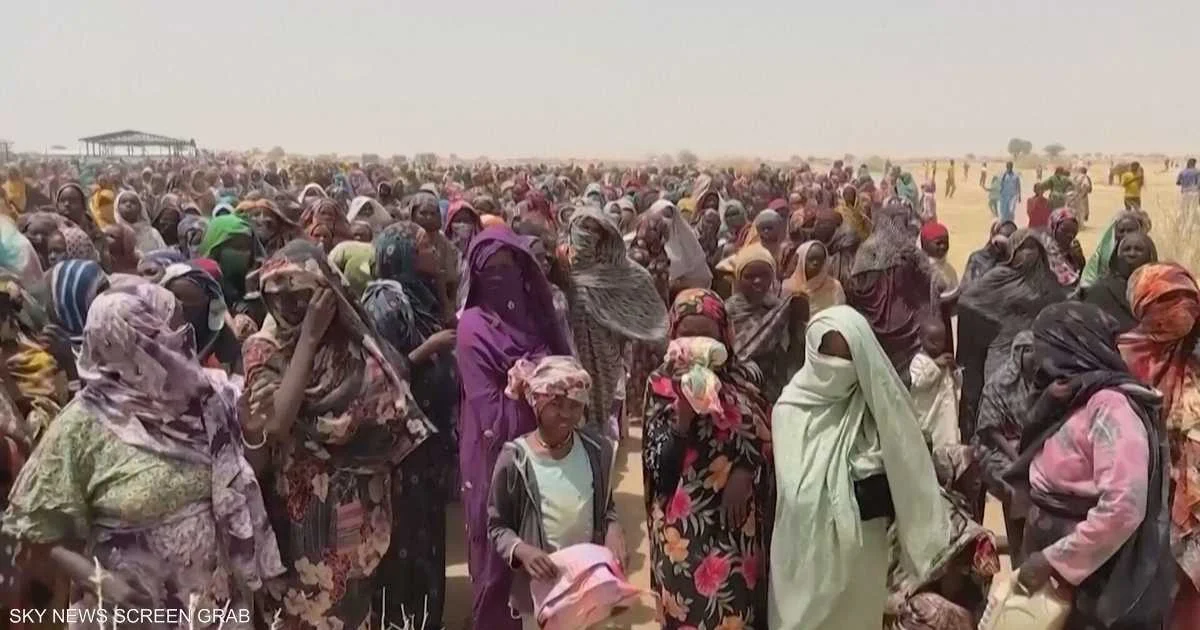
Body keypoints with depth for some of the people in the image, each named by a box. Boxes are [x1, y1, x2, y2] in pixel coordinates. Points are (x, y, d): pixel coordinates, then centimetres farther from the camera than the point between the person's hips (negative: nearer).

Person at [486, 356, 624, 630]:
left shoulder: (597, 451, -7)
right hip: (540, 583, -3)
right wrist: (522, 550, -27)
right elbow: (497, 527, -8)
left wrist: (613, 526, -12)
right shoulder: (515, 459, -17)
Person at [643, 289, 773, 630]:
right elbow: (658, 463, -8)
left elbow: (763, 441, 6)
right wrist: (684, 412, -20)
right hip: (684, 521, -1)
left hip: (737, 518, 1)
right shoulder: (661, 384, -3)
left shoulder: (744, 379, 2)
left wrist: (742, 474, -11)